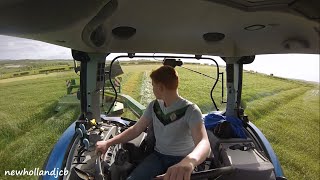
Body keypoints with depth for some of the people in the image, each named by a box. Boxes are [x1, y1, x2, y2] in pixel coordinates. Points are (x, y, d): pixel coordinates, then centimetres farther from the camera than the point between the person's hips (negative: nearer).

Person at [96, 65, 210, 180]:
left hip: (182, 159, -3)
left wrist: (189, 161, -55)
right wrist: (108, 143, 0)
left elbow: (203, 143, -33)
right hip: (158, 155, 4)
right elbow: (136, 129, 7)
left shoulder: (190, 110, -18)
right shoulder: (154, 106, 0)